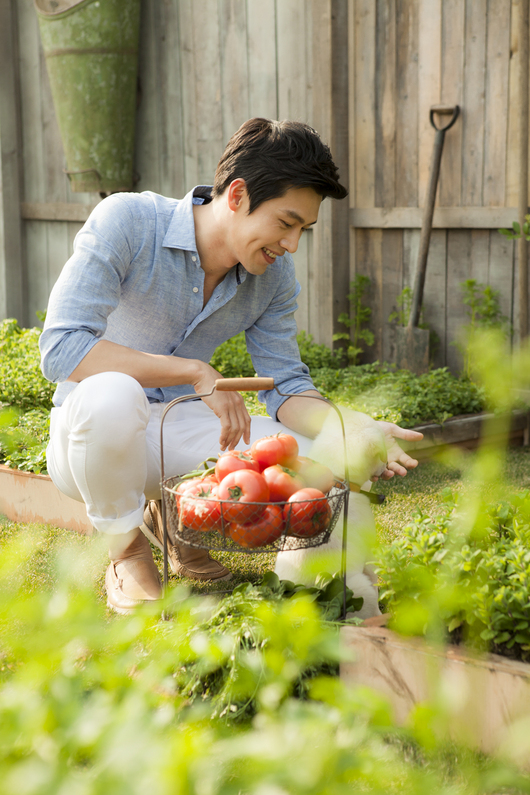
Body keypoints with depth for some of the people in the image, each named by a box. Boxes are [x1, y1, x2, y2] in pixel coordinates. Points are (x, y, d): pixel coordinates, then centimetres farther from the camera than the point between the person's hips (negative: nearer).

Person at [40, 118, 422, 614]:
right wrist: (197, 372, -32)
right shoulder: (126, 221, -21)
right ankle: (126, 553, -9)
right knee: (112, 394, -41)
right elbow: (61, 349, -28)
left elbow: (285, 388, 0)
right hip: (88, 436, -4)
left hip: (177, 432, 5)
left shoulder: (274, 275, -4)